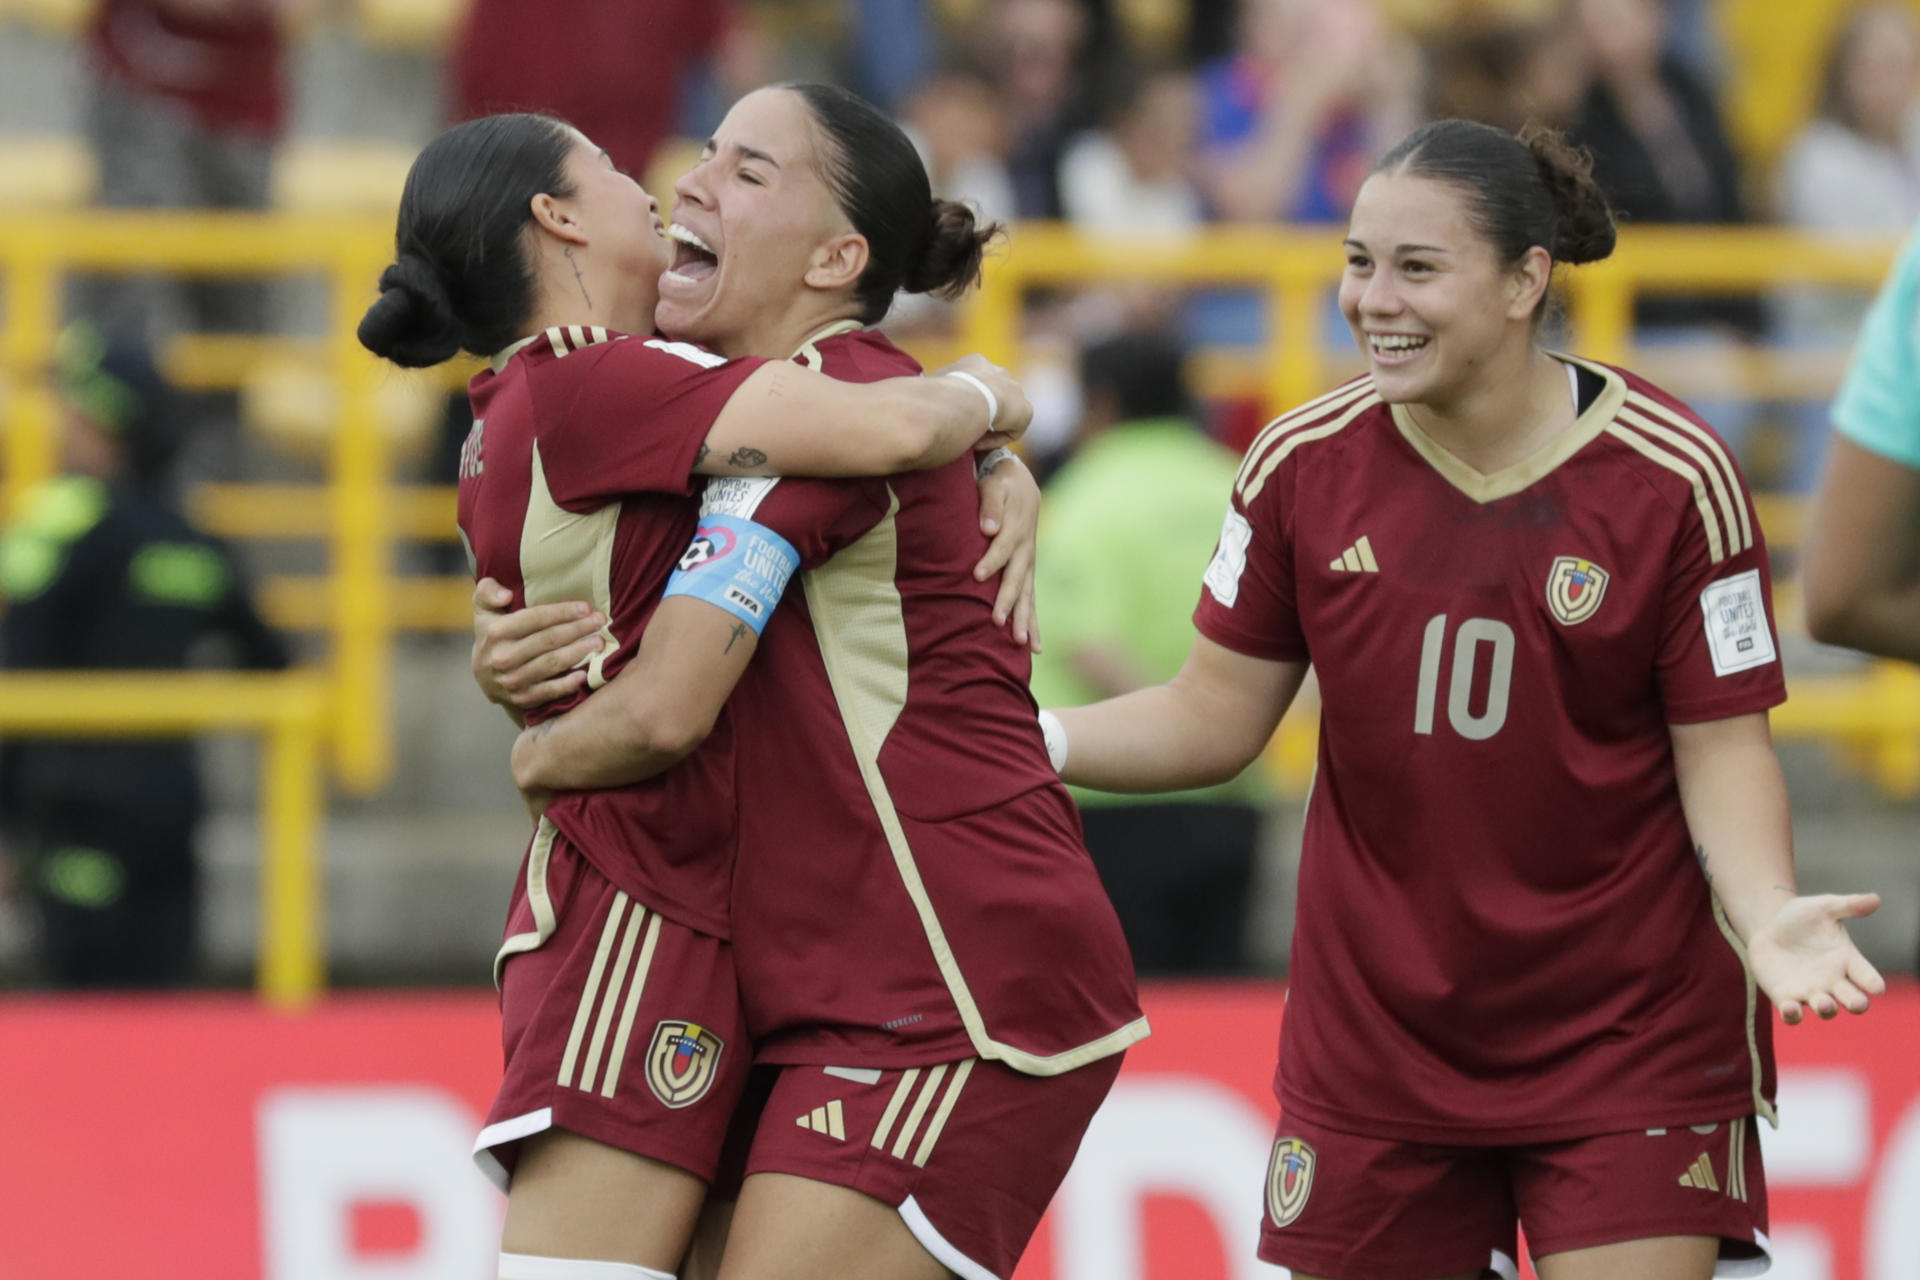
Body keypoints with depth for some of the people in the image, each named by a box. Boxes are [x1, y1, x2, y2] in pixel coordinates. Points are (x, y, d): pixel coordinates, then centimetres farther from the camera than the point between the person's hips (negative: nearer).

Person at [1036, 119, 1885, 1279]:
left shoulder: (1673, 479, -11)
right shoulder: (1304, 465, -3)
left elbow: (1723, 746, -7)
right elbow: (1214, 719, 4)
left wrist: (1767, 915, -25)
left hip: (1629, 1039, -3)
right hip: (1376, 1037, 3)